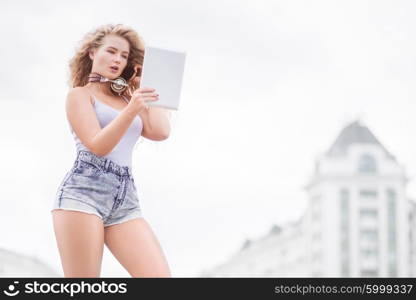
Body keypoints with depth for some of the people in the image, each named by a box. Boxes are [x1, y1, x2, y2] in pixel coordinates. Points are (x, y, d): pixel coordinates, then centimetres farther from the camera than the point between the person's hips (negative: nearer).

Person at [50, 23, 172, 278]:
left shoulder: (127, 98, 25)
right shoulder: (80, 94, 9)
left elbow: (161, 132, 8)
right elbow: (97, 146, -7)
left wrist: (148, 88, 18)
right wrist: (132, 109, -21)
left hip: (125, 200, 5)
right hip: (83, 193, -5)